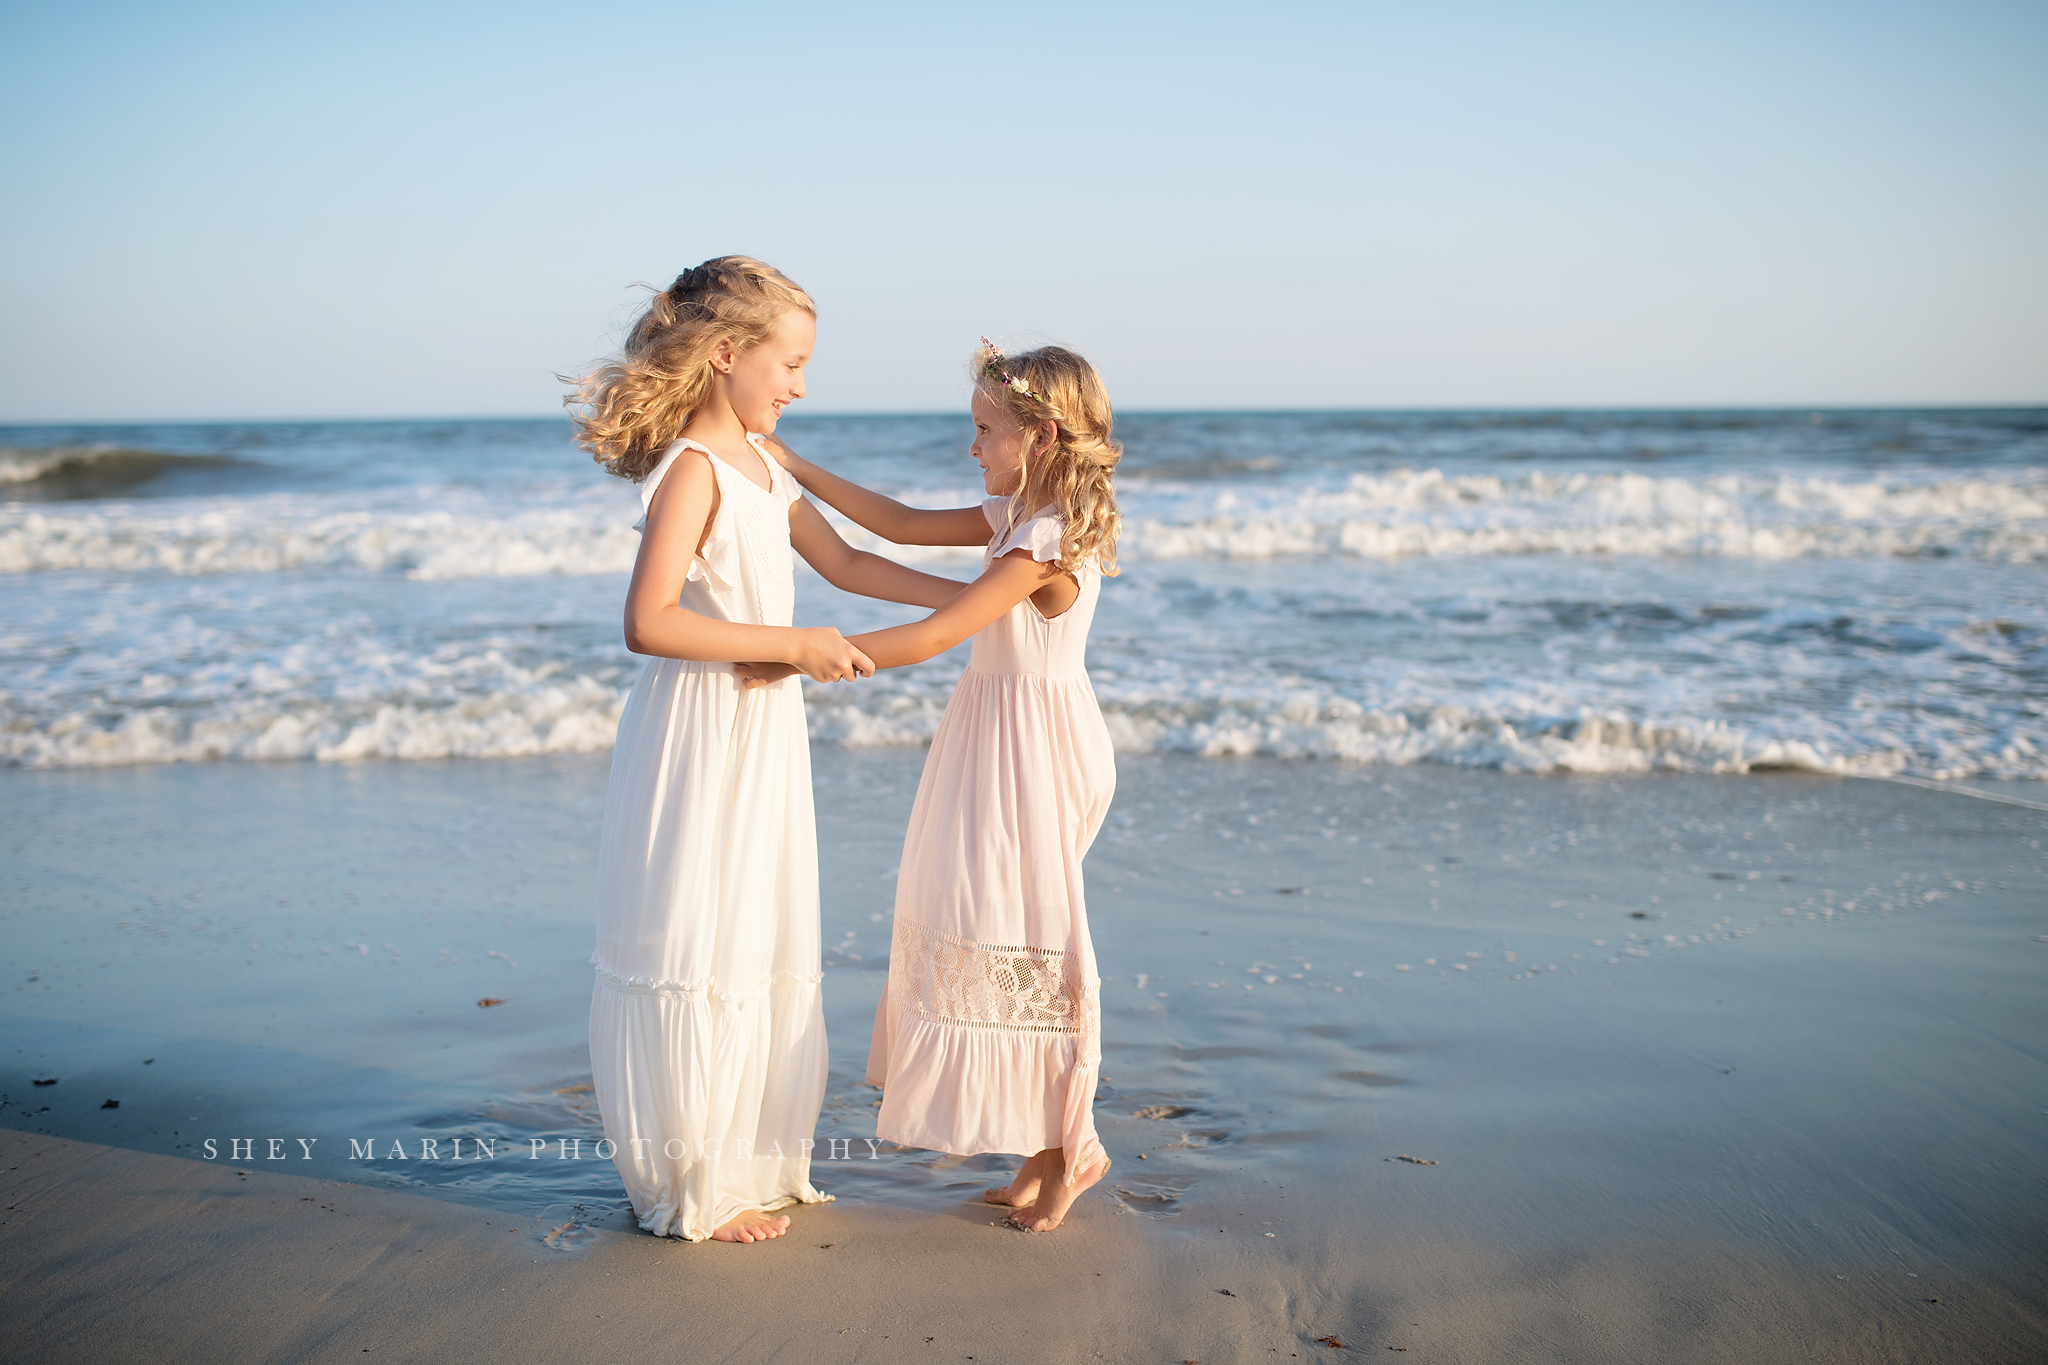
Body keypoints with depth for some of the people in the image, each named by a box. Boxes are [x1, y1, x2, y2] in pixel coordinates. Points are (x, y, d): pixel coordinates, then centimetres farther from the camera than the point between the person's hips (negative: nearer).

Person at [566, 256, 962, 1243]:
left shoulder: (759, 465, 10)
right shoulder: (693, 469, -18)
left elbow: (843, 562, 20)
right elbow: (649, 623, -26)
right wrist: (793, 645, -22)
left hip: (762, 732, 9)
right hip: (701, 735, -9)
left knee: (763, 948, 15)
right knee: (697, 950, 0)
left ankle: (748, 1161, 30)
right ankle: (691, 1188, 14)